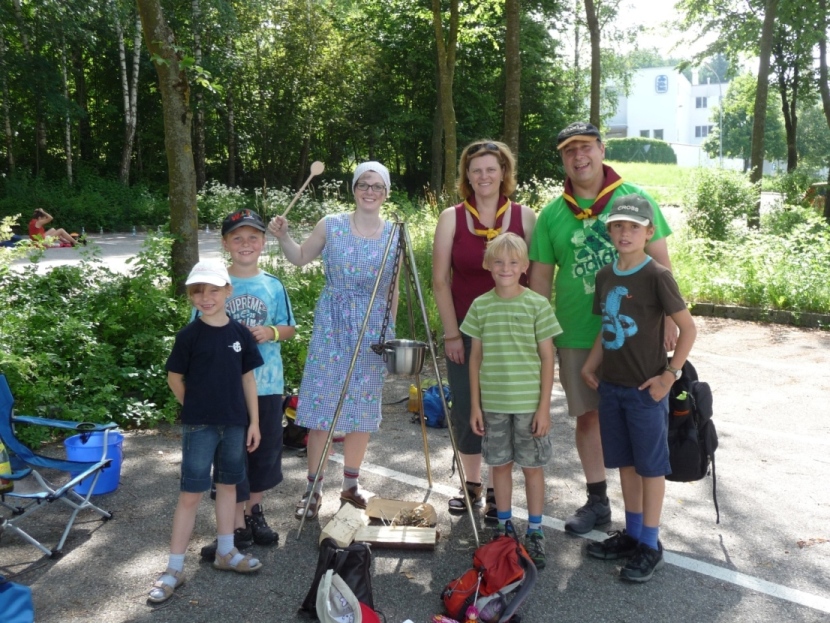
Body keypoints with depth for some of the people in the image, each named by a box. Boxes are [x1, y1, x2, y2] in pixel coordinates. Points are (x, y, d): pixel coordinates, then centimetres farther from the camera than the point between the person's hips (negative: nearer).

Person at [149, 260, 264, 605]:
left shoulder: (240, 333, 0)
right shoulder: (189, 335, -9)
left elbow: (248, 377, 5)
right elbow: (174, 378, 0)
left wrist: (254, 421, 4)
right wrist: (196, 407, 4)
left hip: (235, 423, 4)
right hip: (199, 426, -4)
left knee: (228, 485, 15)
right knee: (190, 494, -1)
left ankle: (225, 552, 30)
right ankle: (174, 568, 9)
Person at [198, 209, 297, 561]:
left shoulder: (273, 286, 3)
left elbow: (289, 329, 10)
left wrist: (271, 332, -10)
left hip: (267, 383, 3)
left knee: (265, 450, 13)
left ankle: (253, 511, 34)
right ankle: (238, 527, 17)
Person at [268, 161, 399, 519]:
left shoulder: (394, 235, 2)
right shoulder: (331, 226, -2)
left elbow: (392, 289, 8)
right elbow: (300, 258, 11)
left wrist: (390, 332, 8)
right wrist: (282, 237, -7)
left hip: (374, 328, 2)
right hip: (332, 324, -1)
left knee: (363, 407, 9)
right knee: (322, 403, -1)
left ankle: (351, 483, 25)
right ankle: (313, 488, 11)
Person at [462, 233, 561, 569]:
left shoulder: (537, 304, -6)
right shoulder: (480, 305, 1)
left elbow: (547, 358, -4)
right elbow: (476, 357, 6)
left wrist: (544, 406, -8)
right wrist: (475, 404, 3)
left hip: (529, 402, -2)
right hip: (492, 402, 3)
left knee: (532, 466, 7)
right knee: (499, 464, 12)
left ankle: (535, 532, 21)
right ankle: (505, 526, 29)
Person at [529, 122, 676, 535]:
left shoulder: (635, 199, -1)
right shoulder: (552, 214, 3)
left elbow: (661, 261, 1)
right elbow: (540, 277, 6)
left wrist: (669, 318, -4)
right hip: (576, 336, 2)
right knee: (588, 415, 11)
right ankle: (597, 500, 28)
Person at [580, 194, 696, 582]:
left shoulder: (656, 276, -13)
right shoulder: (605, 276, 6)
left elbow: (688, 328, -11)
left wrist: (670, 375, -14)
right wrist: (589, 367, 6)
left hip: (646, 389, -6)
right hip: (611, 386, 6)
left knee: (650, 466, 6)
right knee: (625, 462, 16)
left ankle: (650, 546, 18)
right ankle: (632, 534, 31)